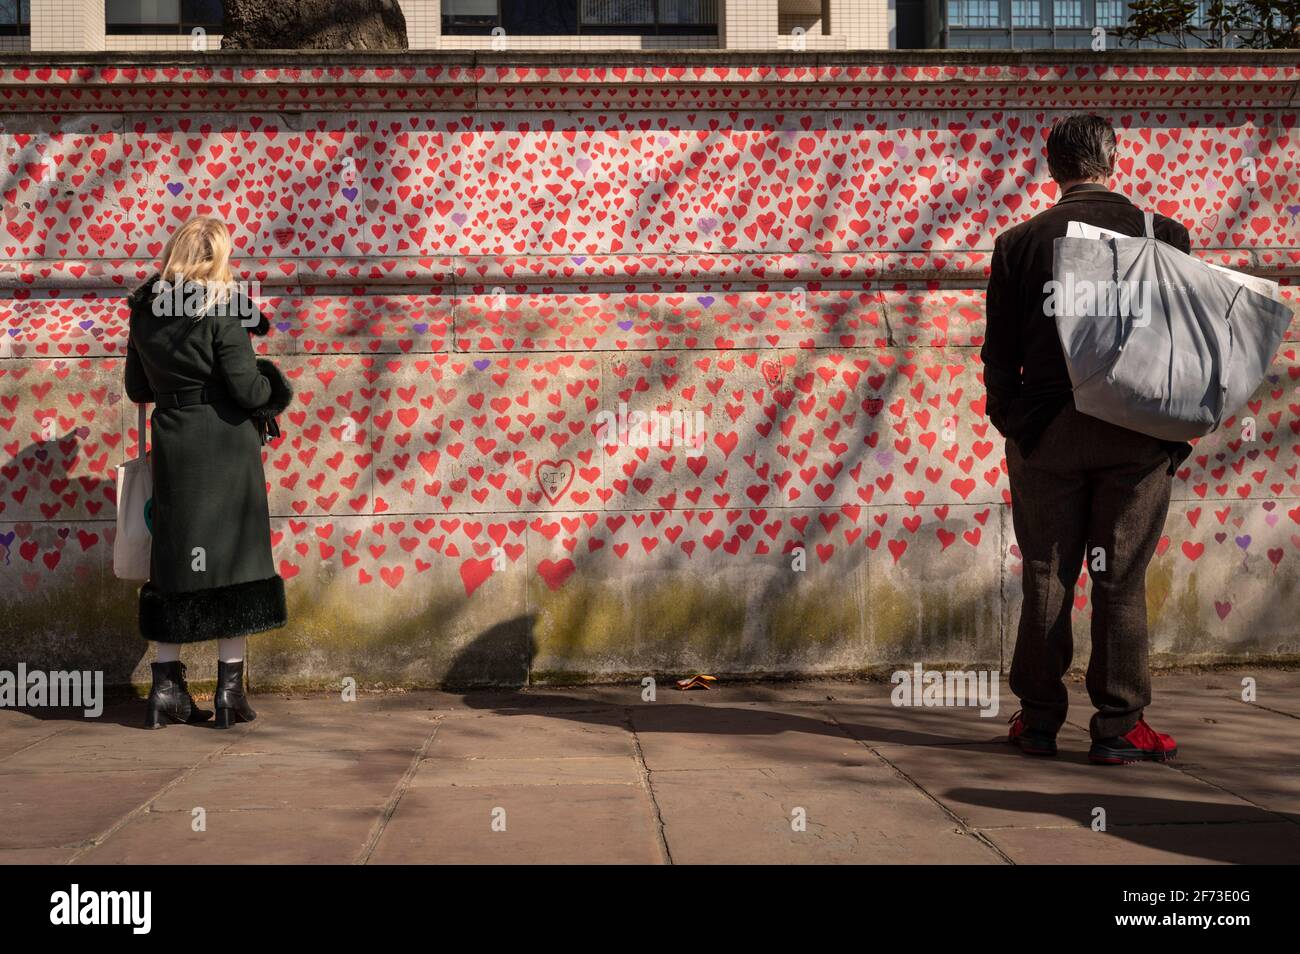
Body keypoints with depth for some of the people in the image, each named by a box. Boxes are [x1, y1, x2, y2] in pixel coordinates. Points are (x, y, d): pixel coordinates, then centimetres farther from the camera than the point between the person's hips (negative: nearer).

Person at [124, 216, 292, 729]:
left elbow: (138, 388, 12)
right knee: (233, 556, 2)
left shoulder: (145, 311, 4)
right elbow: (248, 391, -13)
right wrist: (274, 387, 7)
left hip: (172, 447, 4)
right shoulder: (222, 309, -12)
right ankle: (230, 689, 4)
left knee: (174, 559, 10)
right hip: (226, 449, -4)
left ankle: (167, 687, 11)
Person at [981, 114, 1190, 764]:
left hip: (1046, 431, 1)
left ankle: (1039, 719, 13)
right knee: (1121, 580, 4)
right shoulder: (1161, 234, -1)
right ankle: (1119, 727, 7)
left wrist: (1011, 422, 12)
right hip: (1137, 436, -1)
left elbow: (999, 353, 3)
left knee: (1047, 577, 8)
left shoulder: (1018, 243, 1)